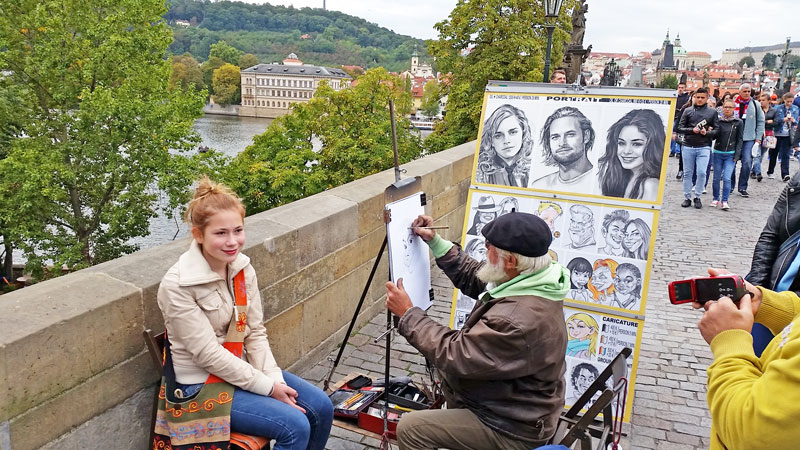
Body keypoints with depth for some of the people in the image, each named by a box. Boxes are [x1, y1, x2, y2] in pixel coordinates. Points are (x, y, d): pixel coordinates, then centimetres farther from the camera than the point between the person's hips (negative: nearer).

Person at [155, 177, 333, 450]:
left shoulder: (243, 269, -3)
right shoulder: (177, 286, -23)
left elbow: (256, 332, 1)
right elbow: (208, 354, -22)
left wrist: (276, 380, -12)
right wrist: (267, 387, -19)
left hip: (241, 366, 7)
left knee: (321, 408, -2)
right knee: (295, 427, -19)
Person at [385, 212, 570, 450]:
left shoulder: (517, 320, -37)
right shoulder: (533, 279, -9)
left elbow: (454, 355, -27)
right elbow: (474, 278, 7)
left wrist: (407, 314, -18)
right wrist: (435, 241, 2)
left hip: (513, 428, -9)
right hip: (515, 406, 9)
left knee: (409, 428, -10)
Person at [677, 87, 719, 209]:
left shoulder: (712, 112, 7)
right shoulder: (687, 111, 7)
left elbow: (717, 130, 6)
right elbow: (680, 128, 4)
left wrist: (707, 133, -13)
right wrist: (692, 130, -13)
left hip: (704, 147, -1)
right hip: (688, 146, 1)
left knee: (701, 172, -10)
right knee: (687, 173, 6)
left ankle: (697, 197, 7)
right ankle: (687, 197, 16)